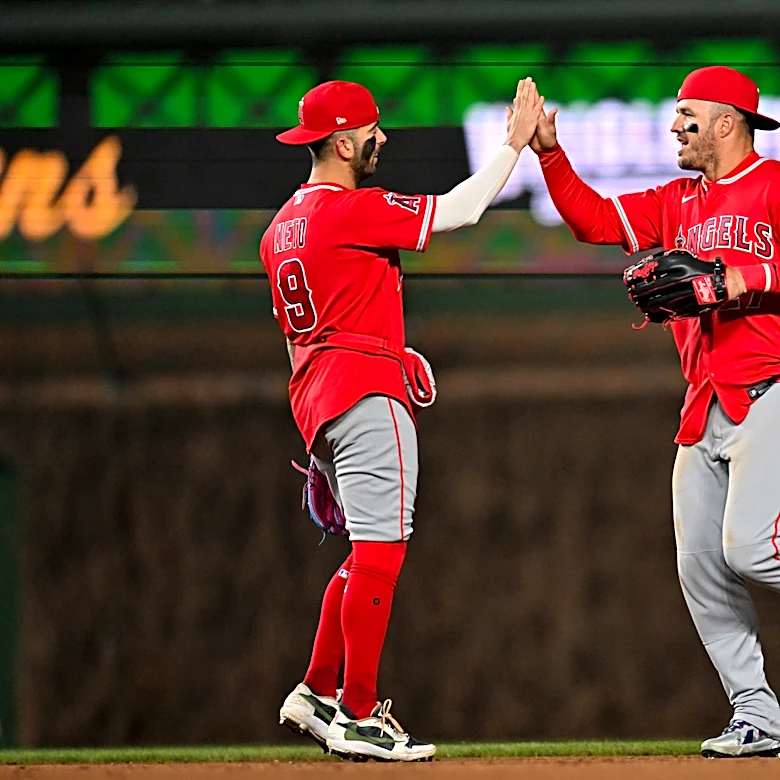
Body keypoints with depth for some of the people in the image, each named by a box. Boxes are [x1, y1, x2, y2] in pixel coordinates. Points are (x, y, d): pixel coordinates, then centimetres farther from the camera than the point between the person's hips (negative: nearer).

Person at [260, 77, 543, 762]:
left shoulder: (280, 228, 18)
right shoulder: (351, 209, -10)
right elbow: (459, 211, -12)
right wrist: (514, 143, -2)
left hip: (312, 397, 10)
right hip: (366, 392, -10)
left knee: (371, 548, 17)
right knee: (380, 548, -11)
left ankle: (316, 696, 15)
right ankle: (359, 719, -15)